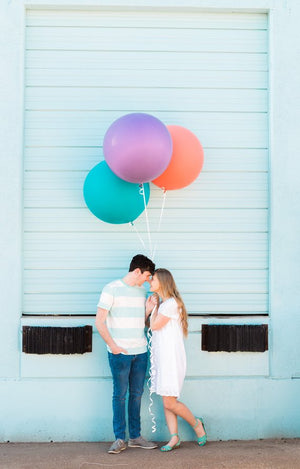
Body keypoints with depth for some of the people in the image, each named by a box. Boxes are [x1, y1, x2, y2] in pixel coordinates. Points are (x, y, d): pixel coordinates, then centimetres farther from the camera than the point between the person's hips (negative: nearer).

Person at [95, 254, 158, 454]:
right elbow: (100, 322, -8)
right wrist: (113, 346, -11)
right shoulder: (111, 289, -6)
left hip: (141, 352, 6)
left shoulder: (142, 291, 12)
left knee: (137, 394, 10)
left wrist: (149, 308, 1)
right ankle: (120, 438, 7)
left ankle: (135, 437, 18)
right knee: (120, 394, -1)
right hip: (120, 353, -6)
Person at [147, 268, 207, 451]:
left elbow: (155, 326, -11)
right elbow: (153, 327, 13)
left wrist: (155, 307, 2)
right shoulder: (163, 304, 15)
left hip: (171, 357, -9)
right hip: (162, 357, 9)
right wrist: (152, 307, 11)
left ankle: (197, 424, 15)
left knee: (170, 402, -6)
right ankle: (174, 438, 11)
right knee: (167, 401, 7)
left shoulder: (171, 303, -15)